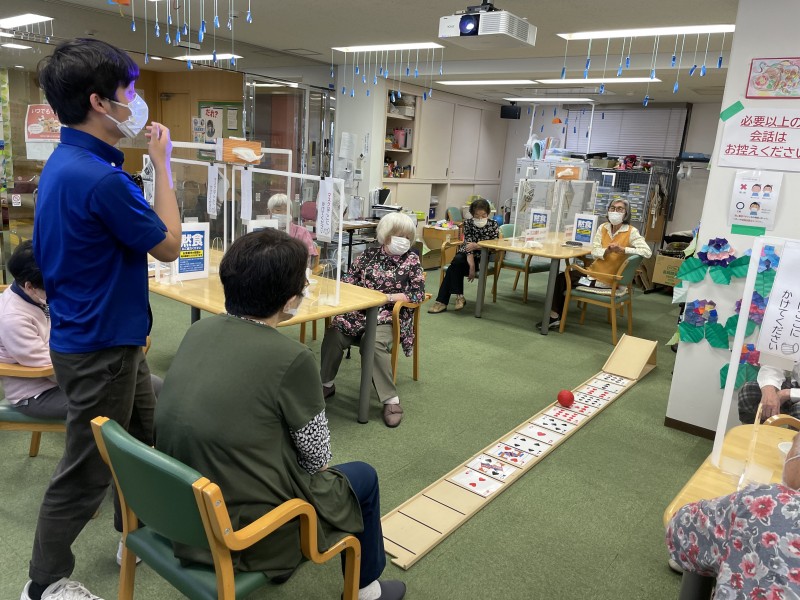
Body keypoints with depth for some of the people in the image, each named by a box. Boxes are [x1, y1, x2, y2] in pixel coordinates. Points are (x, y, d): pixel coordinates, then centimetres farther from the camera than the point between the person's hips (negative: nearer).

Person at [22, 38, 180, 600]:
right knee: (87, 469, 7)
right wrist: (162, 162, -10)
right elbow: (169, 244, -15)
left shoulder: (66, 163, 6)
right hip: (99, 347, -10)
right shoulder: (98, 178, -27)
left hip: (112, 336, 10)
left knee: (147, 436, 24)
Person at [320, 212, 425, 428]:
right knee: (333, 333, -24)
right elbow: (349, 279, 12)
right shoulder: (369, 254, 11)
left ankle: (391, 400, -24)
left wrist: (388, 297, -12)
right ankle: (326, 384, -2)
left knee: (374, 344, -33)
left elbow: (418, 293, -3)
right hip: (359, 311, 3)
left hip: (388, 316, -3)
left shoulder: (411, 260, 4)